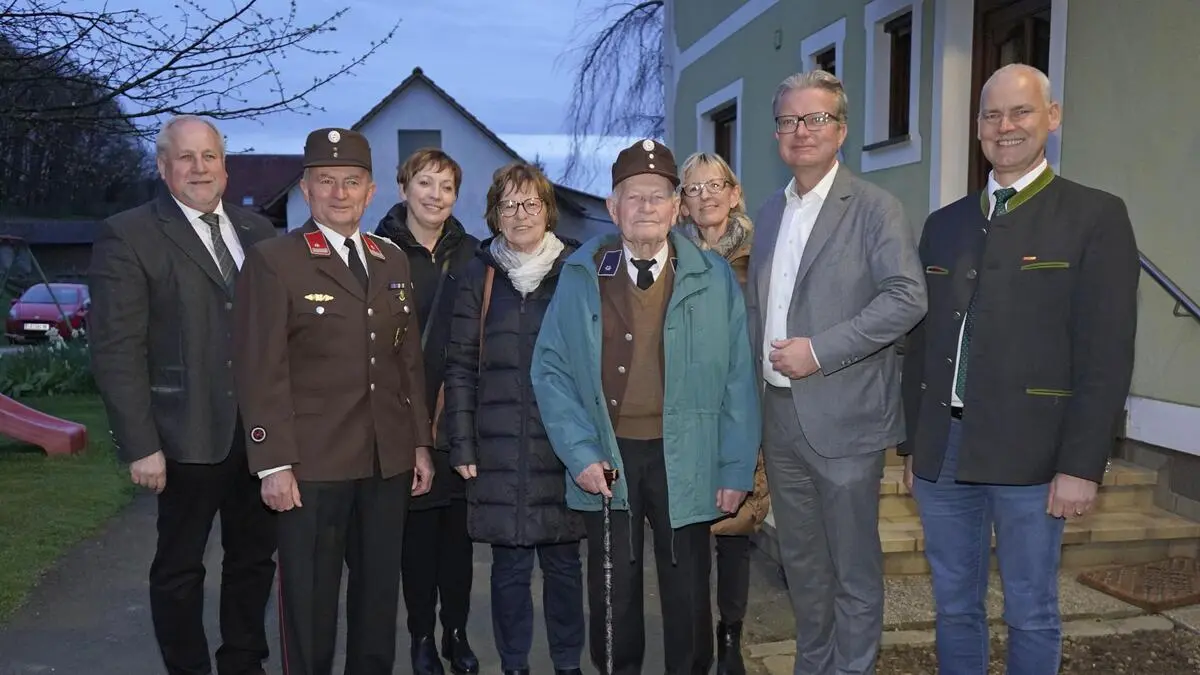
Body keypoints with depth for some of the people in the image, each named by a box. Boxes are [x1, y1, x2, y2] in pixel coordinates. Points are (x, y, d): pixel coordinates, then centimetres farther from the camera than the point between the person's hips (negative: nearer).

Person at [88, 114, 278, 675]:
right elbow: (116, 351, -10)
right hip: (189, 438, -5)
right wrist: (140, 445, -14)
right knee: (179, 568, 11)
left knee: (254, 557, 16)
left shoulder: (258, 231, 9)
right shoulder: (128, 236, -6)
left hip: (261, 432, 5)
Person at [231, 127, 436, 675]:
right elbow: (261, 372, -9)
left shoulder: (393, 261, 12)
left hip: (389, 461, 5)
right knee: (309, 599, 8)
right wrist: (274, 464, -13)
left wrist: (420, 443, 10)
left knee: (380, 594, 15)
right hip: (312, 464, -5)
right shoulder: (273, 262, -5)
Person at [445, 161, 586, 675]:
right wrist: (462, 445, -1)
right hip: (500, 446, 1)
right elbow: (460, 366, 3)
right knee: (509, 565, 8)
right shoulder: (481, 274, 5)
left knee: (563, 561, 8)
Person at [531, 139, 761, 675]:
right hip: (606, 460, 1)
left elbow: (738, 379, 0)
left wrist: (736, 470, -4)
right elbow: (551, 368, 0)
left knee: (687, 595, 11)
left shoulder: (714, 279, -1)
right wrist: (580, 453, -8)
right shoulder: (580, 276, 0)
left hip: (684, 461, 0)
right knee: (613, 593, 12)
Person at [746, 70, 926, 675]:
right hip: (780, 415, 6)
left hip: (843, 417, -6)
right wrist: (763, 366, 6)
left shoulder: (874, 208, -7)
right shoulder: (771, 212, 13)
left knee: (854, 568, 6)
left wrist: (820, 351, -19)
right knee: (800, 559, 18)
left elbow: (907, 297, -17)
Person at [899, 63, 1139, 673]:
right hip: (942, 451, 4)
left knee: (1031, 618, 9)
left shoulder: (1095, 217, -2)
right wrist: (912, 444, 13)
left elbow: (1106, 355, -8)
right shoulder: (944, 224, 12)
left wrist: (1082, 465, -12)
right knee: (954, 609, 15)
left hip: (1028, 457, -4)